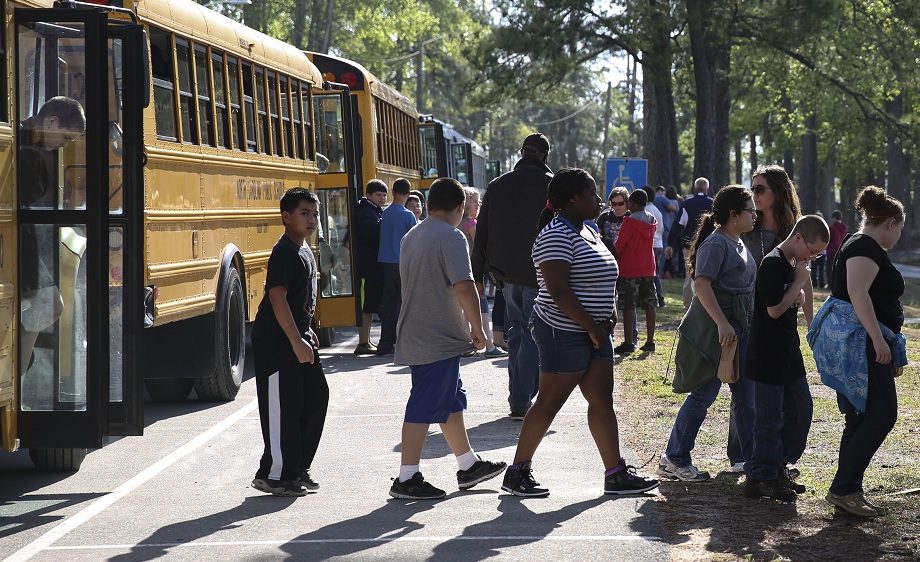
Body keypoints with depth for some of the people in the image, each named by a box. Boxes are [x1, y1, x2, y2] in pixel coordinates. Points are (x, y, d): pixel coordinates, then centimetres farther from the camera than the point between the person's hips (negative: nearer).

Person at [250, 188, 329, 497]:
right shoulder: (284, 252, -18)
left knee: (316, 397, 10)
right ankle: (274, 475, 3)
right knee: (283, 408, -6)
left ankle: (299, 468, 20)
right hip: (275, 341, -10)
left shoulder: (304, 249, 12)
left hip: (297, 336, 10)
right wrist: (297, 342, -29)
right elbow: (277, 298, -25)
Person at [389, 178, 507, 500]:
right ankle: (407, 480, -5)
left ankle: (469, 467, 28)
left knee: (452, 401, 18)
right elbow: (464, 287, -23)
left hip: (416, 336, 9)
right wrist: (477, 329, -13)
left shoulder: (412, 237, 14)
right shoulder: (451, 237, -14)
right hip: (438, 339, -9)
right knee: (426, 407, -6)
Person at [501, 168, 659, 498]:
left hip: (593, 331, 9)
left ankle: (616, 475, 7)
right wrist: (592, 327, -19)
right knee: (549, 403, -3)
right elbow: (559, 290, -24)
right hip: (564, 332, -9)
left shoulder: (588, 232, 15)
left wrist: (608, 316, 6)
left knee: (602, 401, 6)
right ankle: (517, 473, 6)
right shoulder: (557, 235, -16)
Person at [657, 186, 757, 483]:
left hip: (738, 326, 10)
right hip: (714, 327, -10)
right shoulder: (716, 243, -14)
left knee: (746, 396, 11)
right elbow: (702, 284, -24)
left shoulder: (738, 244, 16)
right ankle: (674, 459, 1)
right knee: (705, 393, -6)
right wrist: (722, 324, -29)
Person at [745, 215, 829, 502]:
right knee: (770, 419, -3)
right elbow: (774, 309, -21)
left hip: (789, 354, 10)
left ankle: (778, 469, 24)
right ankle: (760, 478, 7)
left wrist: (798, 293, 1)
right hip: (768, 357, -10)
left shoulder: (794, 264, 12)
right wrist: (800, 282, -15)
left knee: (800, 410, 13)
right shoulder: (773, 264, -17)